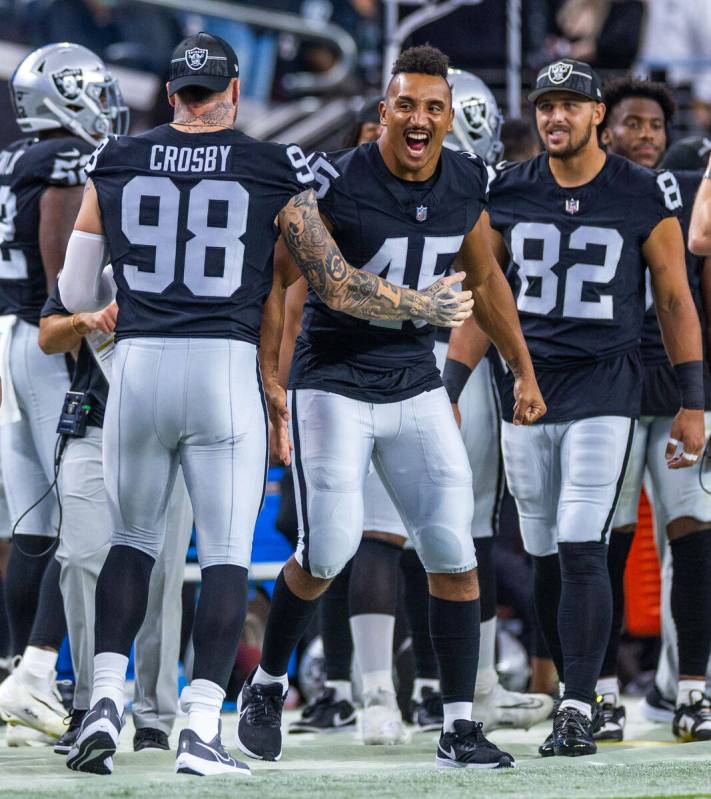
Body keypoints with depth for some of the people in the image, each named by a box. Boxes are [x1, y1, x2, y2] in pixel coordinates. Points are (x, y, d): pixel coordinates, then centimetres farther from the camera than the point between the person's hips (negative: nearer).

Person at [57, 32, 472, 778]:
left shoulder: (114, 165, 7)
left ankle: (105, 701, 4)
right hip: (226, 372, -2)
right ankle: (201, 729, -3)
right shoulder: (273, 171, 1)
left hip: (138, 368, 2)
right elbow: (337, 287, 2)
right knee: (227, 553, 4)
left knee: (133, 539, 18)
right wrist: (427, 307, 17)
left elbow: (76, 292, 13)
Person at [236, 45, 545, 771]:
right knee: (327, 553, -9)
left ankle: (459, 730, 2)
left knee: (454, 554, -3)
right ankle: (266, 685, 18)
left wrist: (524, 371, 21)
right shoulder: (337, 186, -17)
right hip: (333, 386, -5)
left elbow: (484, 281, 16)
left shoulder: (465, 184, 0)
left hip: (416, 386, 5)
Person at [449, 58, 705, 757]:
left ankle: (576, 711, -12)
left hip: (604, 389, -4)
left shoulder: (644, 198, -1)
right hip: (527, 384, 4)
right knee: (547, 557, 6)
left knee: (582, 551, -13)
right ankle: (577, 692, 18)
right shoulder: (507, 194, 6)